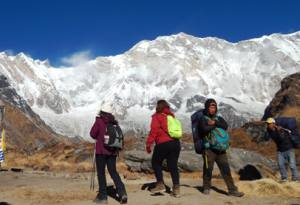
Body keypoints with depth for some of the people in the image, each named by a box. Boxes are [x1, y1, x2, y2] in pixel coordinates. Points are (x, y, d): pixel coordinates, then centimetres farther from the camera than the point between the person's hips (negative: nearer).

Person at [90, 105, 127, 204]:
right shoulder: (114, 123, 7)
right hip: (113, 151, 5)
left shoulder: (99, 121, -8)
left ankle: (102, 196, 10)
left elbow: (93, 134, -7)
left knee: (101, 173, 6)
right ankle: (122, 192, -3)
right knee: (113, 172, 12)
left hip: (101, 151, -4)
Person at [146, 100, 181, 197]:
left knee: (156, 163, 13)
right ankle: (176, 189, 3)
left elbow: (154, 131, -10)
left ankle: (160, 184, 7)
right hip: (176, 143, 6)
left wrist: (148, 144, -8)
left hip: (163, 144, -5)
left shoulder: (157, 117, -2)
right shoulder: (172, 116, 17)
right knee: (173, 165, 7)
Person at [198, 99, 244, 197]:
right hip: (208, 148, -4)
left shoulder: (219, 118, 18)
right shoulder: (203, 119, 3)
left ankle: (232, 190, 4)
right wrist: (217, 126, -4)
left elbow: (225, 126, -1)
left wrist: (215, 123, -12)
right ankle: (206, 188, 20)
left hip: (220, 148, 4)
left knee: (226, 169, 1)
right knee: (208, 169, 1)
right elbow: (205, 129, -17)